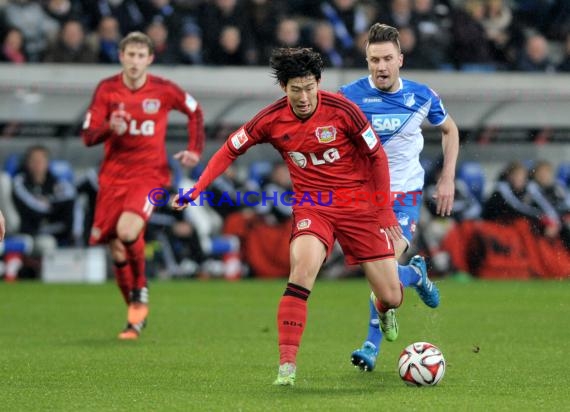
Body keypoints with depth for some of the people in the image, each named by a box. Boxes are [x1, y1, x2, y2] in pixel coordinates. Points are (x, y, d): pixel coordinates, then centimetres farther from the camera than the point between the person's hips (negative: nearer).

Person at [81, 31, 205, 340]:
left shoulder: (164, 90, -4)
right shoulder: (107, 89, -2)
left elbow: (194, 111, 15)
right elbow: (88, 136, -4)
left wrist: (195, 150, 5)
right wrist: (110, 128, -24)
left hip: (149, 174, -3)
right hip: (113, 176, 3)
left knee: (127, 231, -28)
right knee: (117, 250, 3)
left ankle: (140, 292, -2)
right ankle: (136, 317, 21)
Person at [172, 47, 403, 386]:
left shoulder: (341, 109, -15)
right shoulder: (272, 119, -9)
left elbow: (377, 155, -4)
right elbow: (230, 151, 4)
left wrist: (385, 211, -3)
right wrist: (196, 189, -6)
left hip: (359, 205, 0)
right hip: (312, 207, 0)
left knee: (391, 296, -1)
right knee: (303, 265, -31)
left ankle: (385, 306, 42)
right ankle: (287, 364, -29)